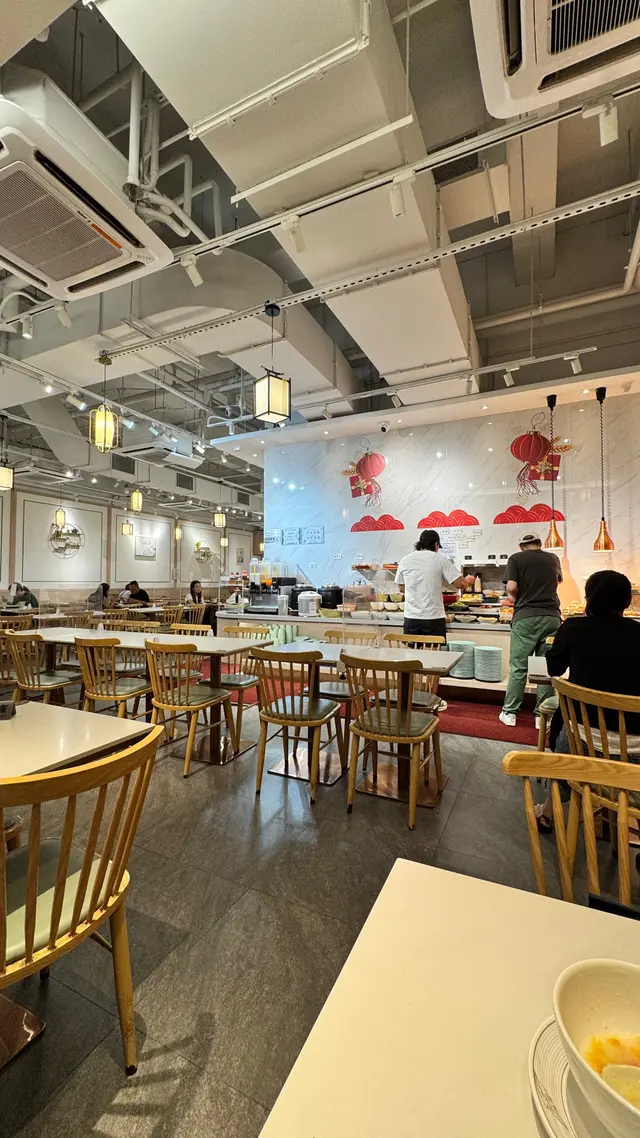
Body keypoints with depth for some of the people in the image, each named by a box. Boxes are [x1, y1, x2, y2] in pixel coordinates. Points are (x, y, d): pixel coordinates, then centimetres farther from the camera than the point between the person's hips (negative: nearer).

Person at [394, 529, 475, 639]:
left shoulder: (405, 560, 5)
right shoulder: (440, 559, -3)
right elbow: (459, 584, -6)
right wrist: (468, 581, 16)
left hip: (410, 618, 3)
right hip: (434, 619, -3)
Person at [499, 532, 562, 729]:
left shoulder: (516, 558, 2)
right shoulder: (553, 558, 15)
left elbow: (511, 587, -10)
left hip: (525, 617, -3)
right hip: (552, 616, 3)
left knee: (518, 667, 3)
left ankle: (509, 712, 9)